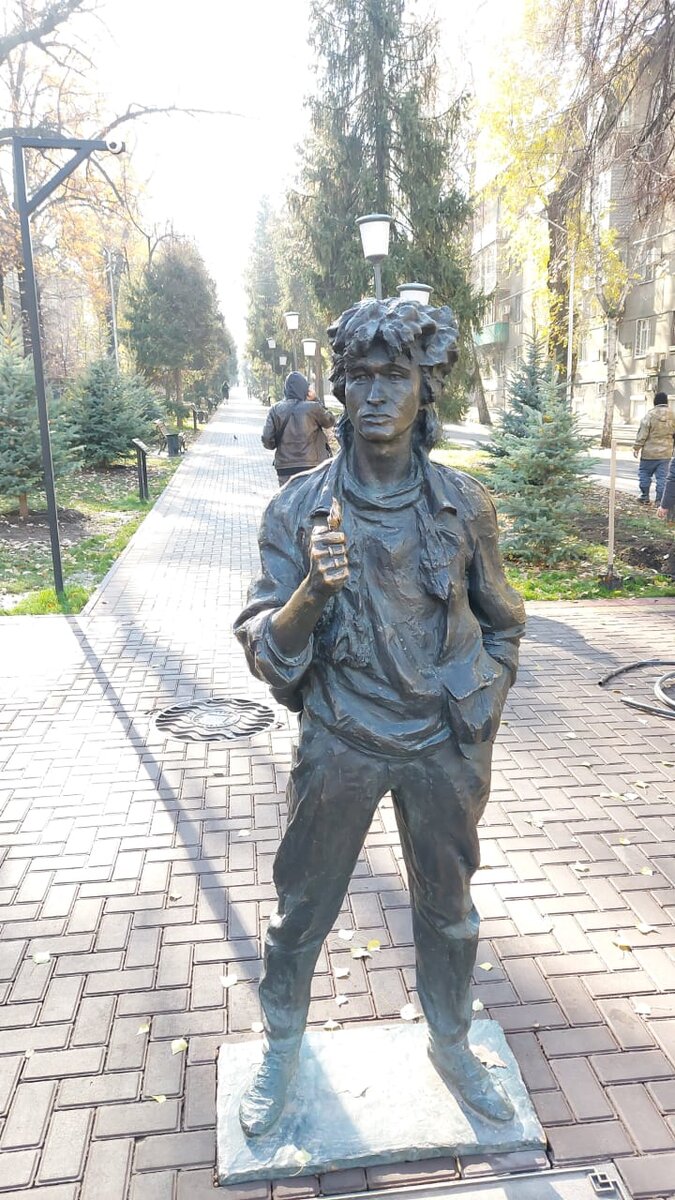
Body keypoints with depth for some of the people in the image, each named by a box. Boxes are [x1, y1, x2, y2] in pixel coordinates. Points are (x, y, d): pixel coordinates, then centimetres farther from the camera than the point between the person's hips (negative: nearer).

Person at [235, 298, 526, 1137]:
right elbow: (267, 655, -13)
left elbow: (501, 623, 7)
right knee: (301, 909, 15)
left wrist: (479, 731, 4)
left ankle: (450, 1047, 48)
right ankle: (281, 1048, 45)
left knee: (448, 911, 19)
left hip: (443, 750, 2)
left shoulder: (465, 505, -7)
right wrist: (312, 589, -33)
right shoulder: (297, 509, -11)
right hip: (338, 747, -1)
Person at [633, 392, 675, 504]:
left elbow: (642, 433, -11)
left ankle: (644, 496, 16)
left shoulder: (650, 415, -12)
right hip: (666, 453, 4)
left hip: (650, 453, -4)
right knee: (662, 476, 5)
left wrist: (636, 448, -4)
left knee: (644, 473, 12)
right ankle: (660, 500, 5)